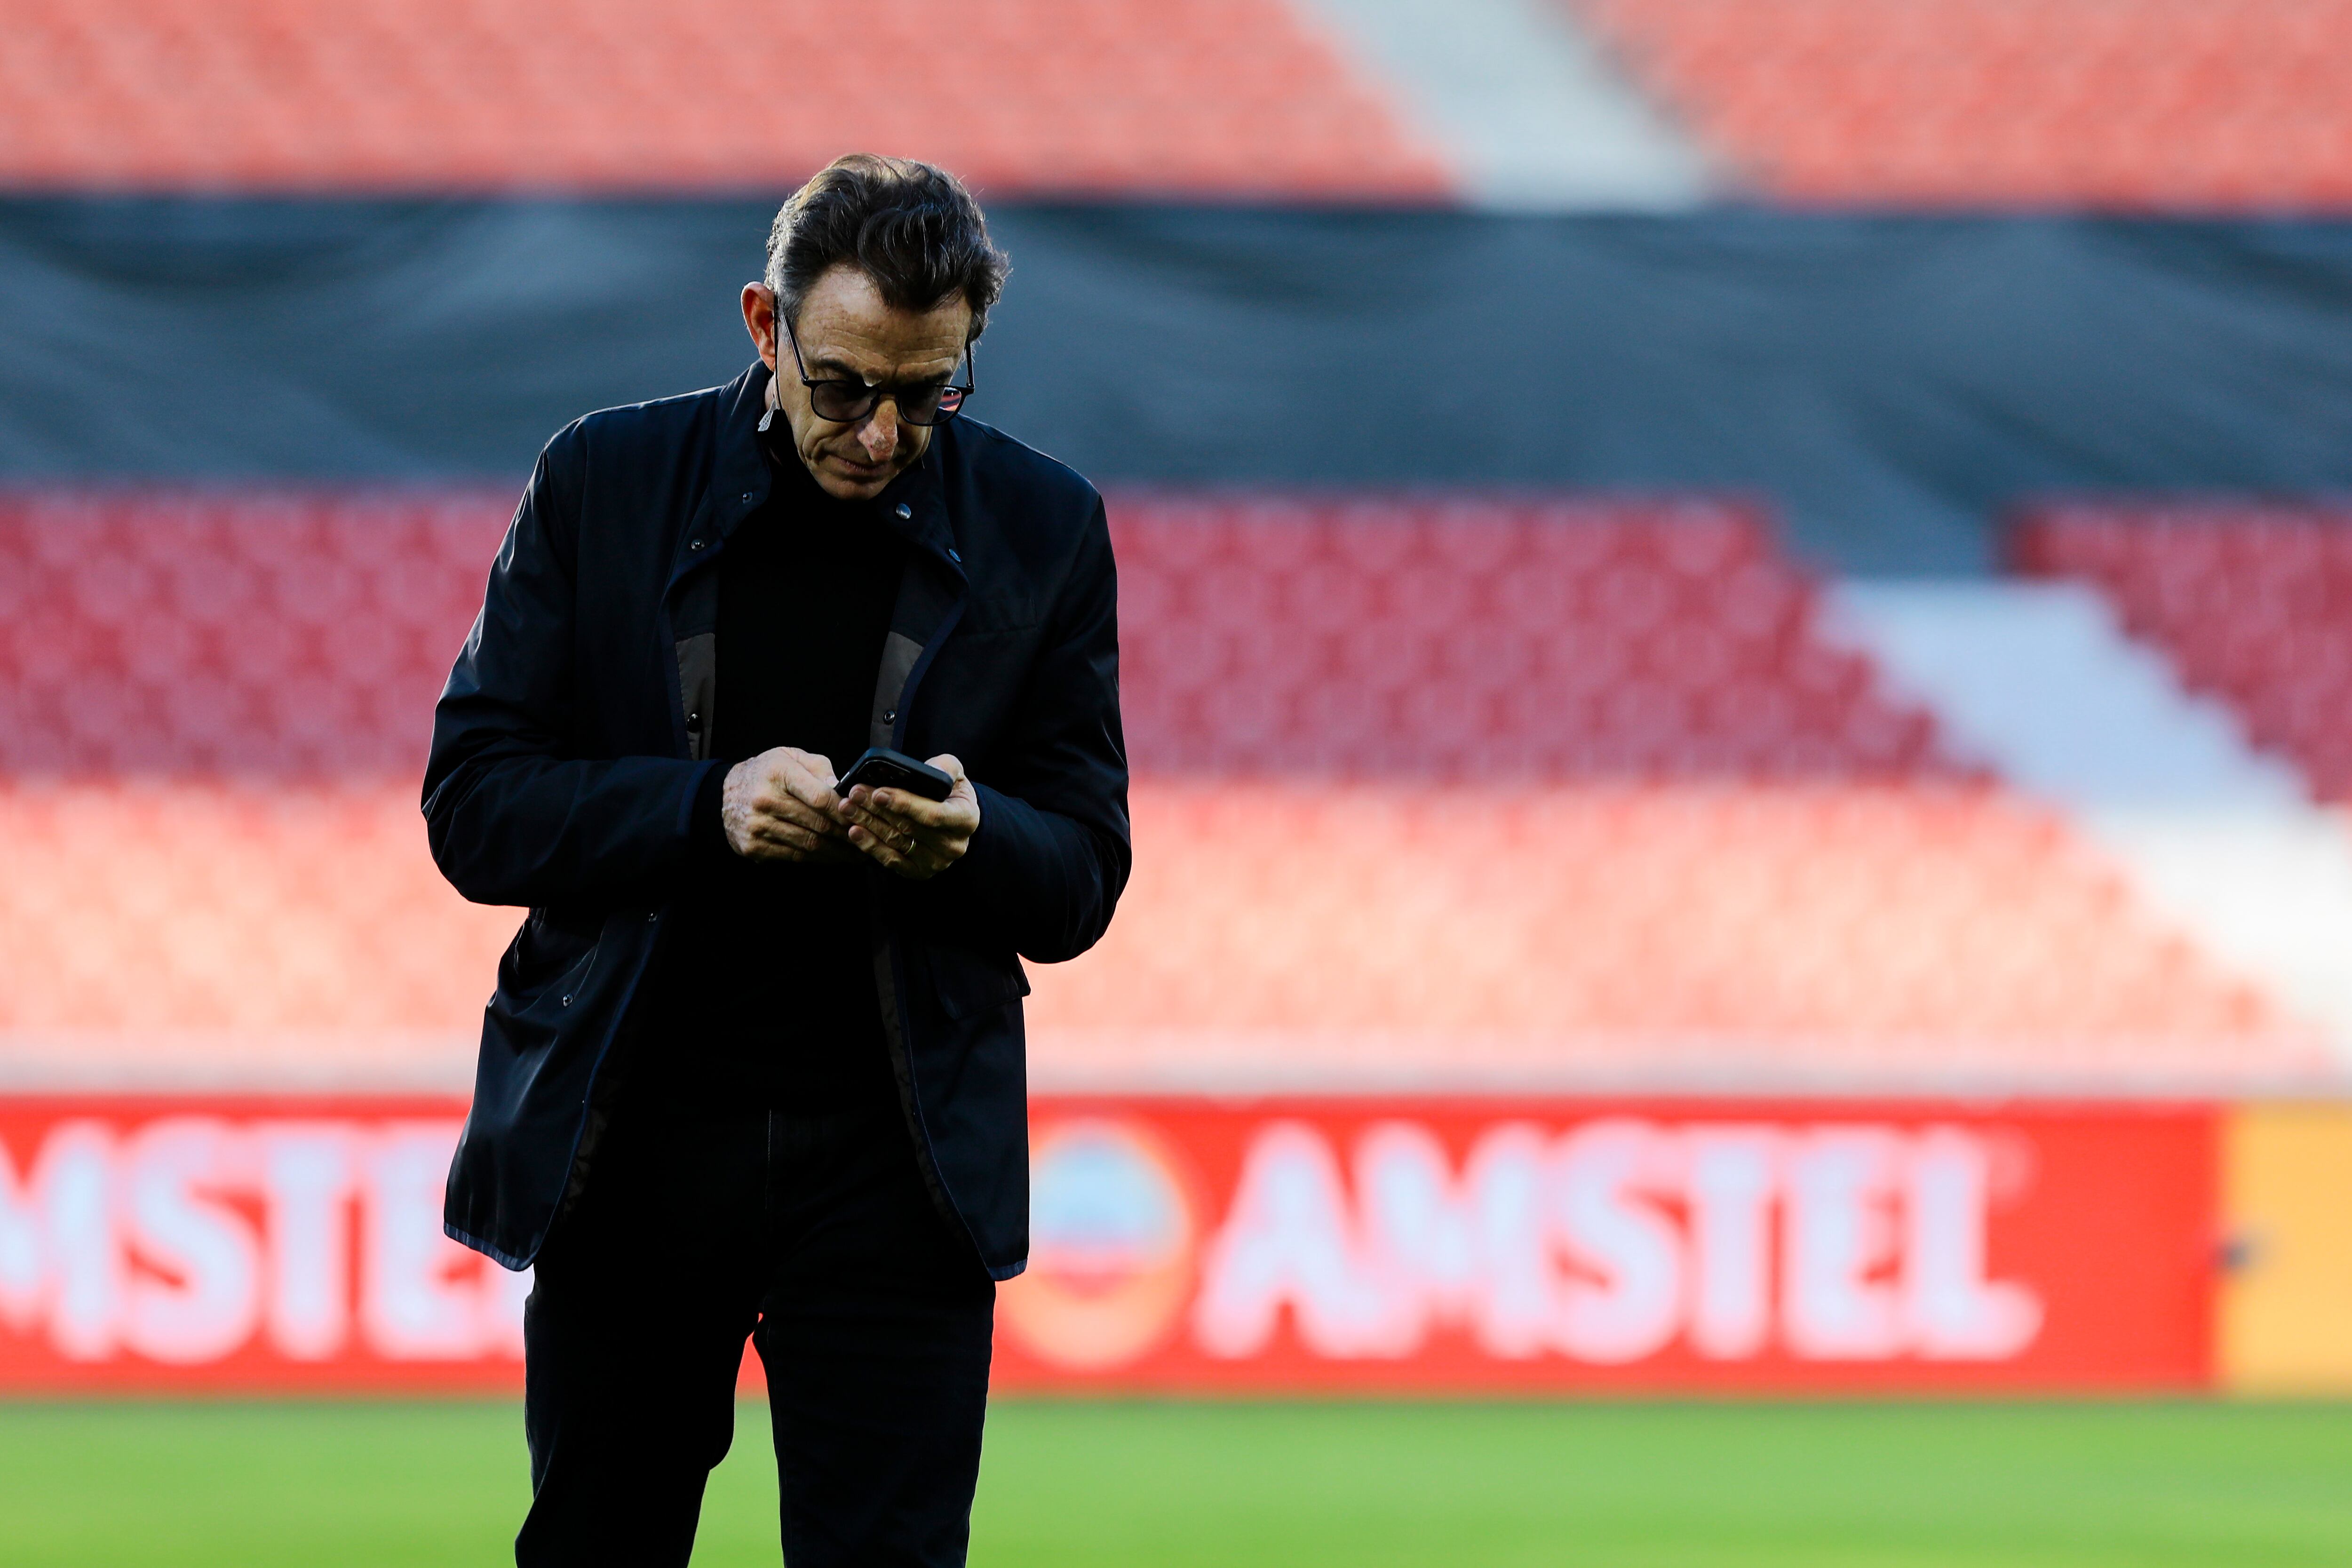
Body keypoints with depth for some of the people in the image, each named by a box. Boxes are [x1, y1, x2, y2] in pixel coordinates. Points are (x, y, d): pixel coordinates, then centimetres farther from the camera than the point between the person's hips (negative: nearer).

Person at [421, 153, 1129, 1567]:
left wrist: (971, 835, -20)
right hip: (629, 1150, 0)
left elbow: (1078, 885, 4)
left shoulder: (1042, 530, 1)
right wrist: (705, 805, -20)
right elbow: (472, 805, -3)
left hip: (893, 1169, 0)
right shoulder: (606, 483, -1)